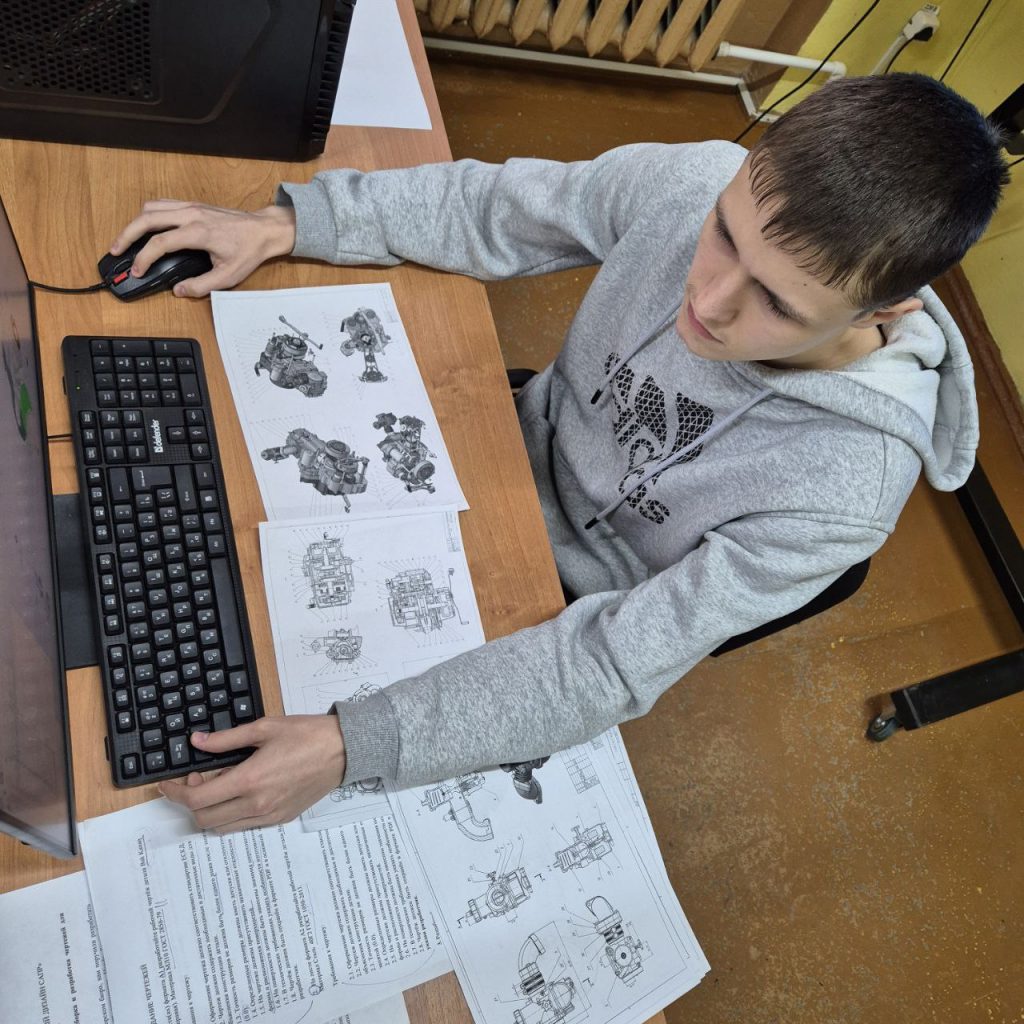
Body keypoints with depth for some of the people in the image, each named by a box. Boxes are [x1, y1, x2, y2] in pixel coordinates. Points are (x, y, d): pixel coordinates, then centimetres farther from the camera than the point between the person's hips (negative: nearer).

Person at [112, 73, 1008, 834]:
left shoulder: (849, 484, -34)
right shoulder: (698, 182, -23)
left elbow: (618, 662, -32)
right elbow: (496, 210, -9)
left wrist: (352, 746, -38)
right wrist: (283, 225, -16)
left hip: (580, 603, -3)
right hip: (529, 446, 4)